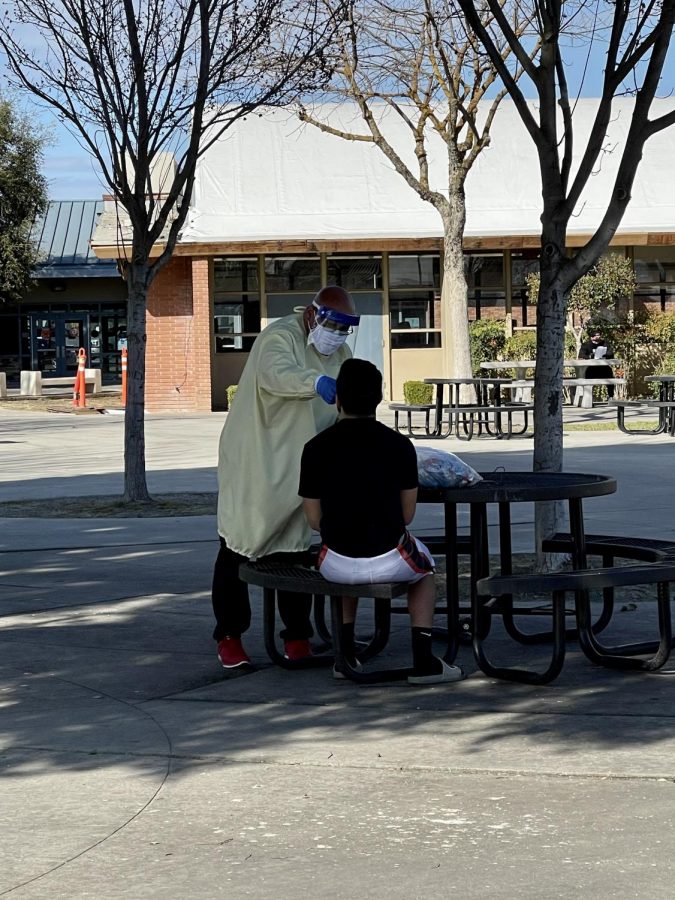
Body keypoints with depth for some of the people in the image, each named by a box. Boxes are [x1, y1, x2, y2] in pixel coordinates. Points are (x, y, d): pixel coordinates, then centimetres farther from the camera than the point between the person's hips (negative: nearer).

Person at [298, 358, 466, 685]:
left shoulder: (316, 448, -3)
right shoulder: (399, 445, -3)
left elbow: (314, 518, 3)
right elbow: (407, 514, 3)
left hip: (338, 566, 1)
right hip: (389, 562, -1)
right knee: (424, 565, 33)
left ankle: (345, 655, 34)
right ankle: (423, 660, 21)